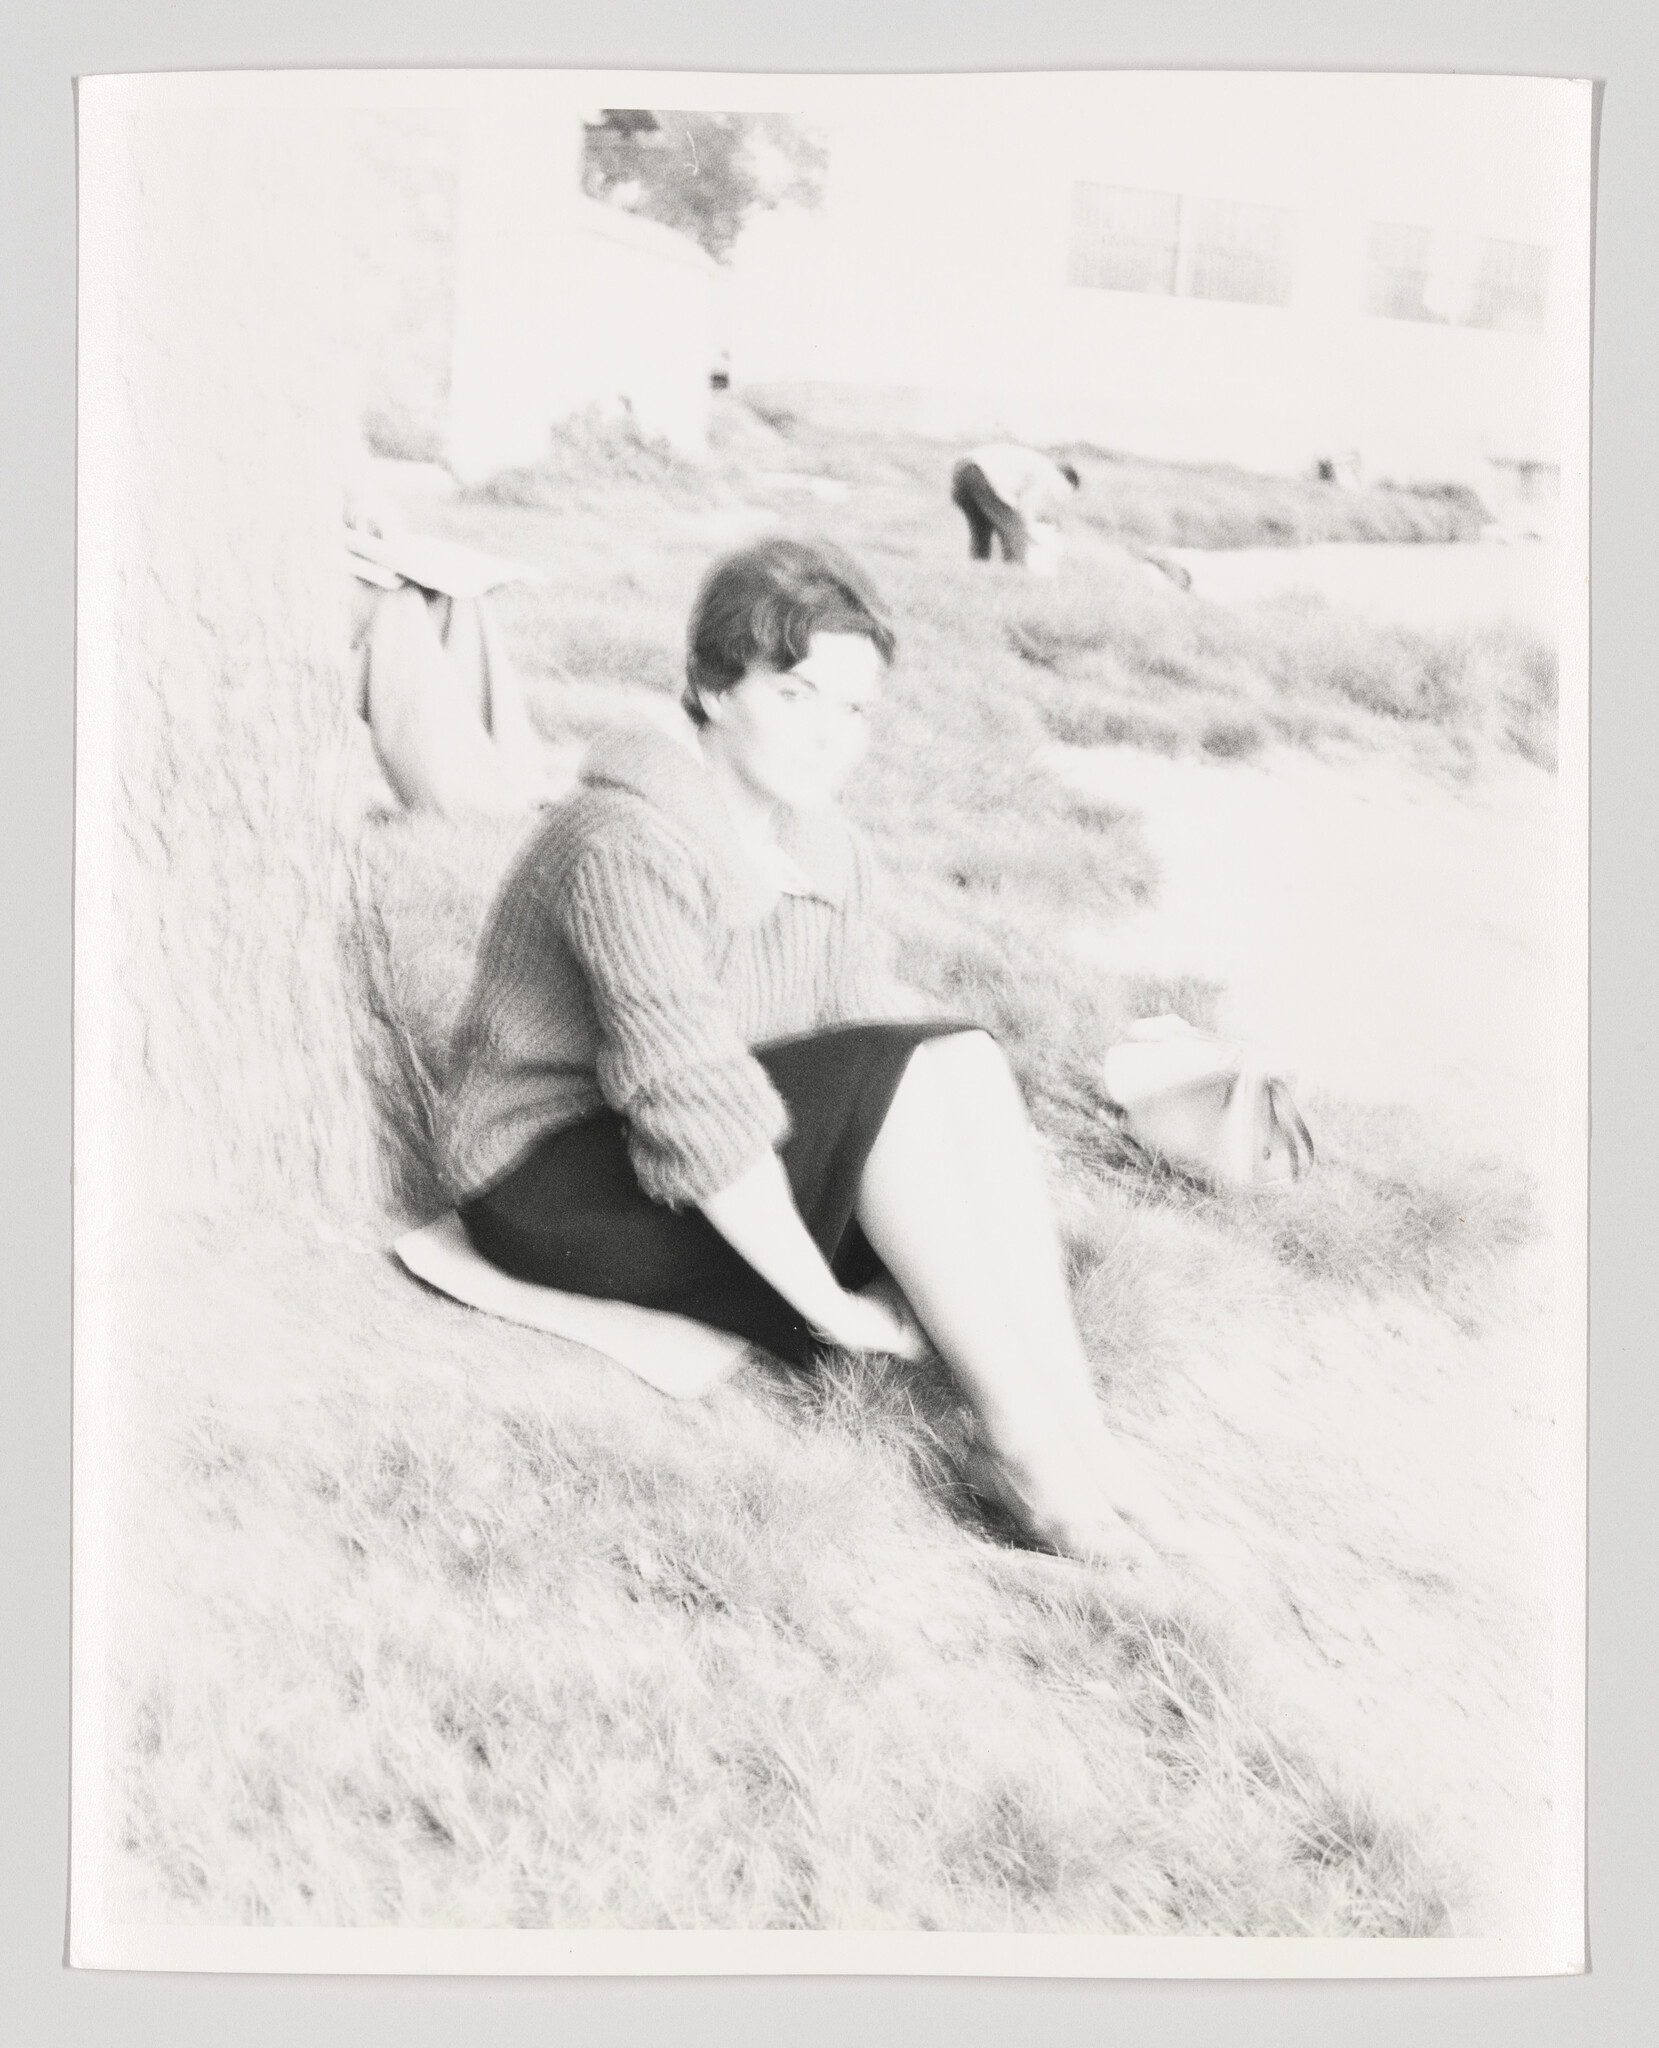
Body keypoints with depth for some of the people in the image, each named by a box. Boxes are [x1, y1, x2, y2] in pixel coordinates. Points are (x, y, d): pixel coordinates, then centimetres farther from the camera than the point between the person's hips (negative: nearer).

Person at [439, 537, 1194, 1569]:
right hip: (557, 1177, -8)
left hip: (721, 1171, 8)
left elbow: (876, 1026, -2)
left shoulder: (832, 854, 4)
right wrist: (829, 1302, -27)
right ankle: (1023, 1444, -23)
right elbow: (692, 1102, -29)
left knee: (967, 1061, -15)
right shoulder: (633, 844, -24)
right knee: (902, 1079, -26)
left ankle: (1068, 1421, -21)